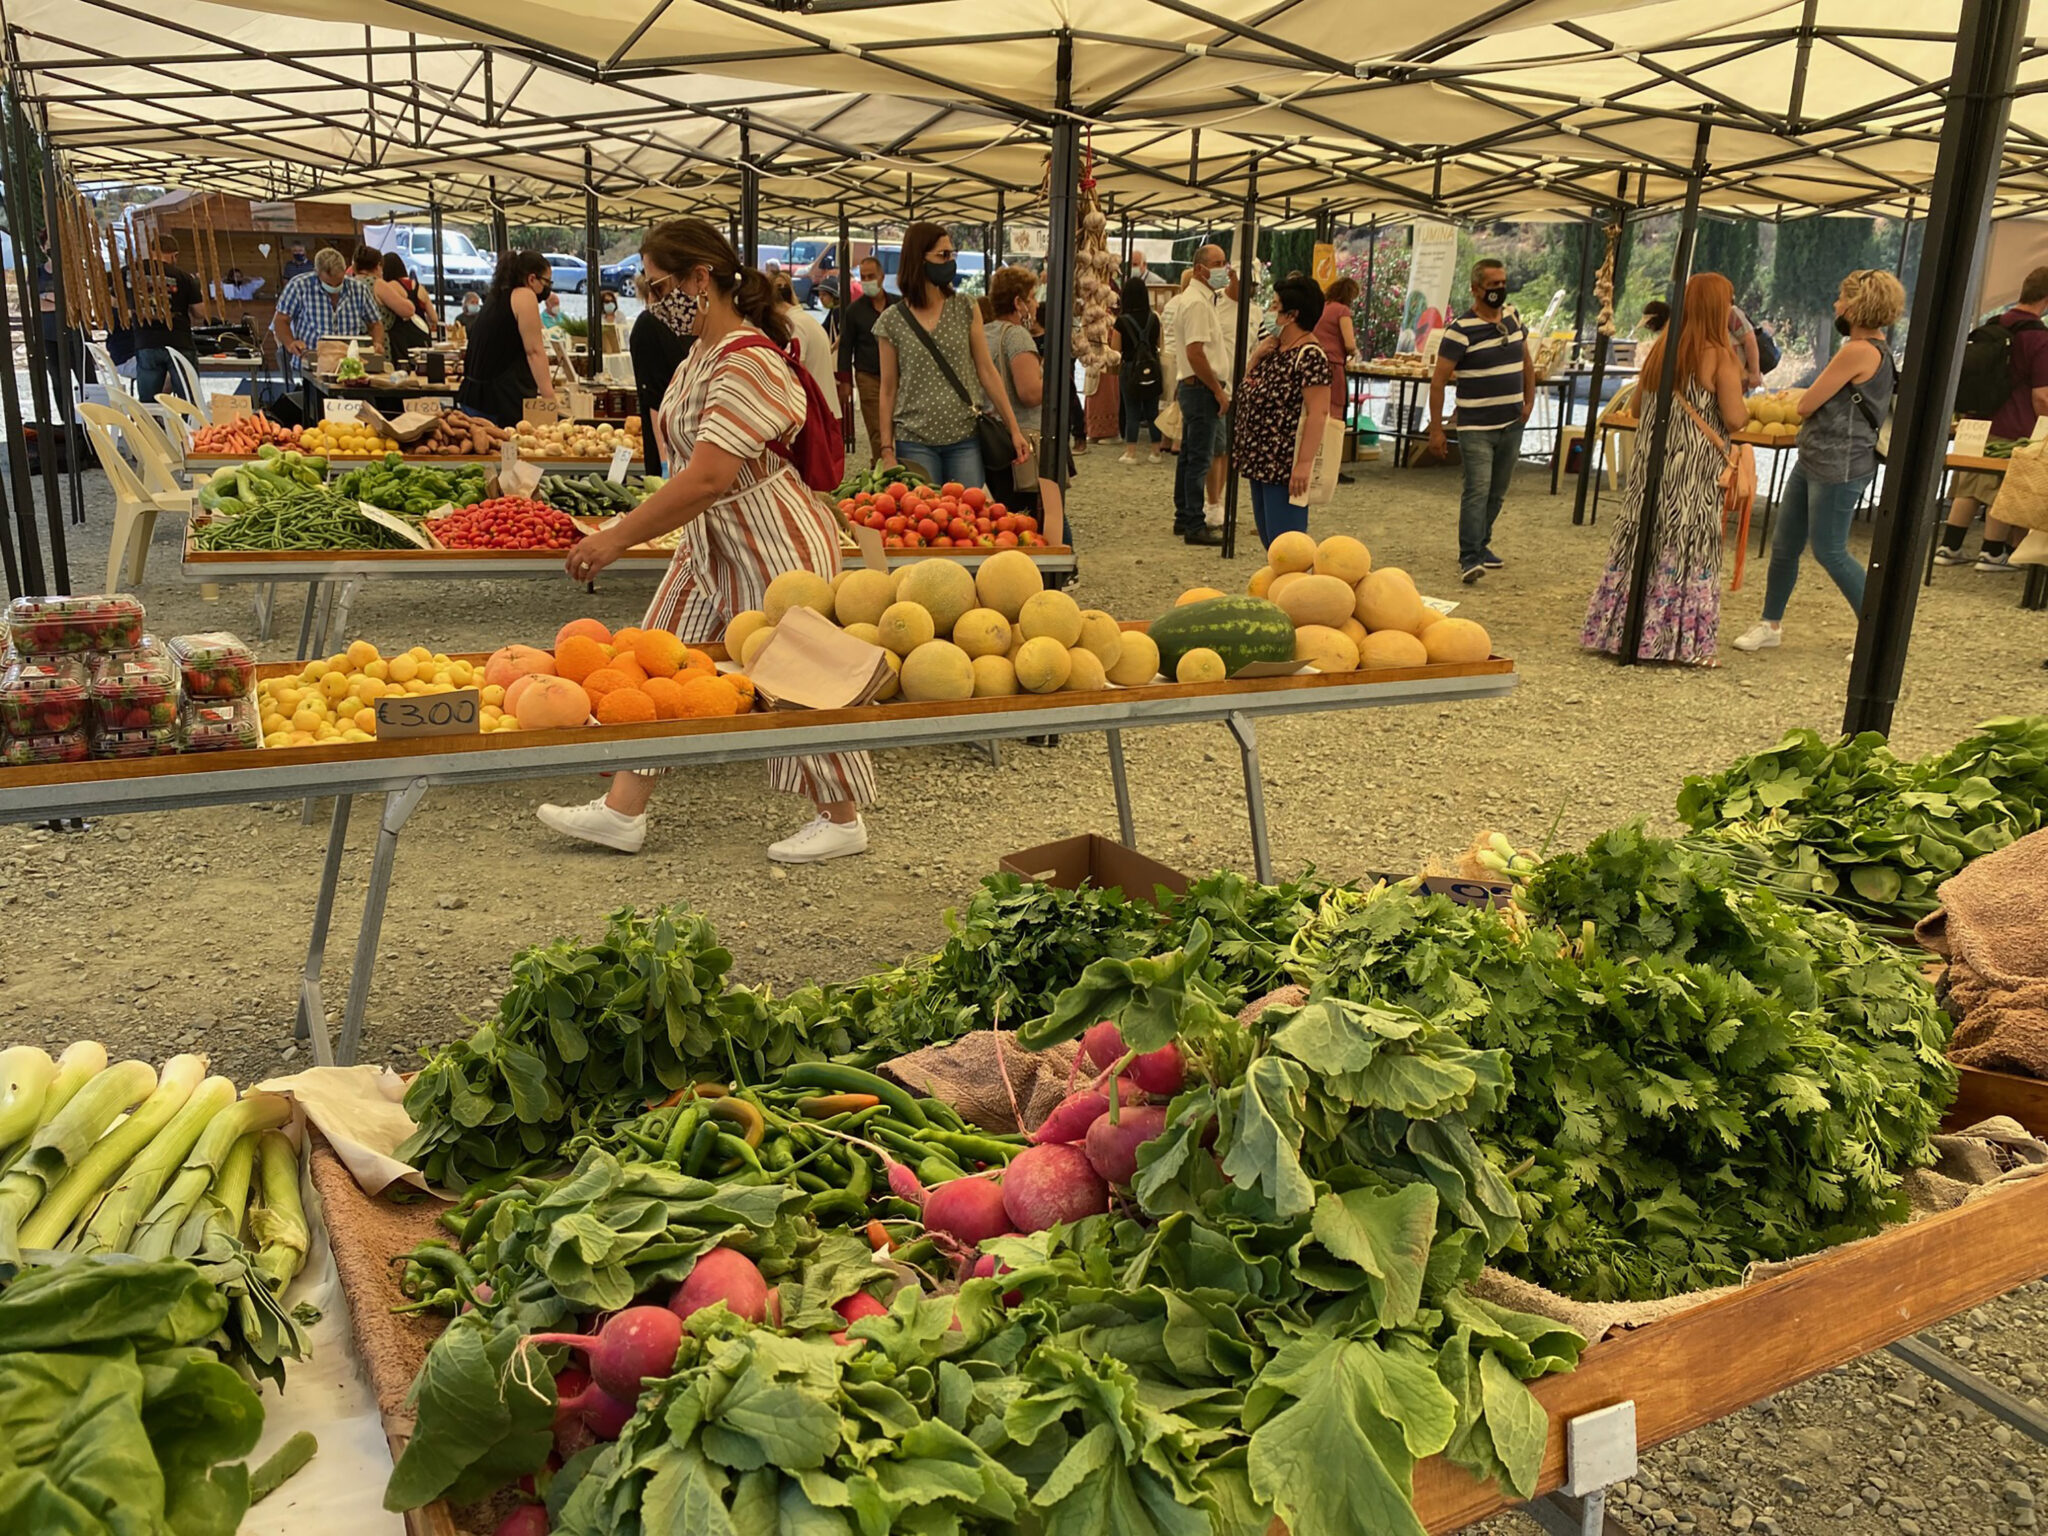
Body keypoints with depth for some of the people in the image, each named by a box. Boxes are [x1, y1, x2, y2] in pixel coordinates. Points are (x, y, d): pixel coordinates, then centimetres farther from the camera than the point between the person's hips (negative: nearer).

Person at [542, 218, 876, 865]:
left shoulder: (747, 361, -23)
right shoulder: (701, 352, 8)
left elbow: (708, 478, -31)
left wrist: (617, 538, -26)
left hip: (772, 538, -10)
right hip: (709, 538, 10)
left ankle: (843, 821, 18)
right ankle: (622, 811, 15)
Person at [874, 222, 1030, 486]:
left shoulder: (965, 308, 4)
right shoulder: (892, 322, -1)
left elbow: (987, 371, 4)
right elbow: (888, 390, 4)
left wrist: (1014, 429, 1)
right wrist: (887, 450, -1)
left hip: (965, 440, 2)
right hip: (915, 443, -2)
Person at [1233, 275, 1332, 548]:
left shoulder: (1310, 355, -15)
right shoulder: (1274, 349, 13)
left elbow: (1318, 413, -21)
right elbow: (1248, 390, 20)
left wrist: (1304, 464, -26)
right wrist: (1256, 357, 3)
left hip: (1285, 466, -10)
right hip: (1260, 462, 10)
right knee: (1268, 539, 15)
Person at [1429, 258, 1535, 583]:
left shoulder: (1513, 319, 8)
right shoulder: (1461, 330, -12)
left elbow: (1526, 361, 22)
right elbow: (1438, 380, -13)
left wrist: (1529, 401, 12)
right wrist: (1436, 429, -15)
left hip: (1511, 425, 6)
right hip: (1476, 427, -6)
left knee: (1497, 492, 12)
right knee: (1478, 490, -14)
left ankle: (1480, 545, 25)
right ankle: (1469, 558, -13)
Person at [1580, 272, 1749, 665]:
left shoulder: (1662, 347, 7)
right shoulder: (1720, 356, -10)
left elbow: (1638, 403, 15)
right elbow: (1735, 419, -12)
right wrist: (1745, 407, 8)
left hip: (1650, 460, 5)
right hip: (1694, 469, -5)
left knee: (1642, 541, 10)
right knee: (1689, 548, 1)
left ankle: (1621, 628, 14)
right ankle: (1682, 638, 3)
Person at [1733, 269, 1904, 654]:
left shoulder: (1858, 351, -19)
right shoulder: (1877, 351, 13)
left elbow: (1805, 406, -15)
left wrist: (1807, 401, 5)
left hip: (1837, 468, -10)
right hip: (1812, 460, 10)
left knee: (1829, 551, -2)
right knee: (1783, 544, 12)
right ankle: (1770, 625, 22)